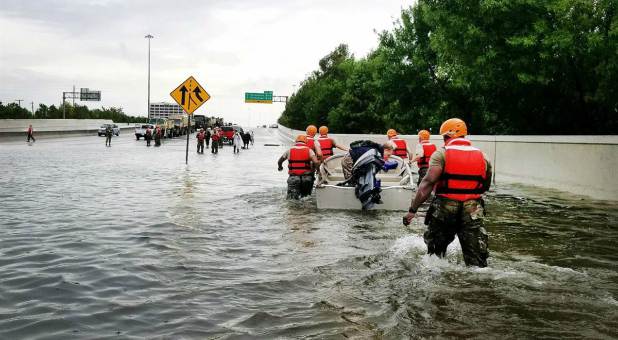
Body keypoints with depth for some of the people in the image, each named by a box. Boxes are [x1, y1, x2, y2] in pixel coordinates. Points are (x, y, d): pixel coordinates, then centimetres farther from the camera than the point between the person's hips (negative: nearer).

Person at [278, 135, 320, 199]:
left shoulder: (290, 150, 7)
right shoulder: (309, 150, 2)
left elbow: (279, 162, 19)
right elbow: (316, 162, -13)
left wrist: (280, 167, 41)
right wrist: (313, 170, 7)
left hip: (293, 178, 0)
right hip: (306, 179, 0)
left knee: (291, 199, -3)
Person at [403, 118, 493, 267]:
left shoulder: (441, 154, -4)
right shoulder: (482, 156, 10)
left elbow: (428, 182, -14)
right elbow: (485, 187, 17)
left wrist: (412, 210, -16)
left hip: (445, 209, -2)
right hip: (473, 210, 3)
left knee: (435, 251, 18)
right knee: (476, 259, 4)